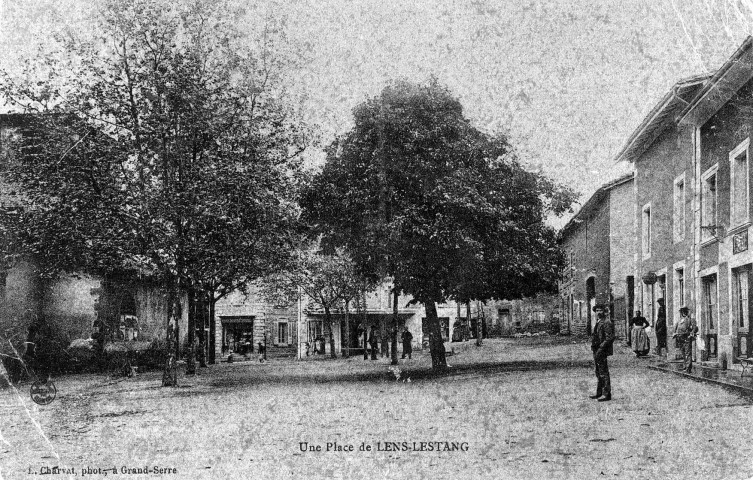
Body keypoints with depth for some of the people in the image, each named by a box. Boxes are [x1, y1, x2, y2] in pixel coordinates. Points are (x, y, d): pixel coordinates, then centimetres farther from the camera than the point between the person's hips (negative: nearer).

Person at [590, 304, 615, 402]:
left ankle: (607, 394, -4)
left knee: (604, 372, -7)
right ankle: (599, 392, 23)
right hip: (597, 350, 10)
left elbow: (609, 338, -20)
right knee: (598, 372, 15)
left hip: (602, 350, -10)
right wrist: (593, 346, 16)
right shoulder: (598, 322, 16)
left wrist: (600, 349, -23)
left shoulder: (606, 322, -14)